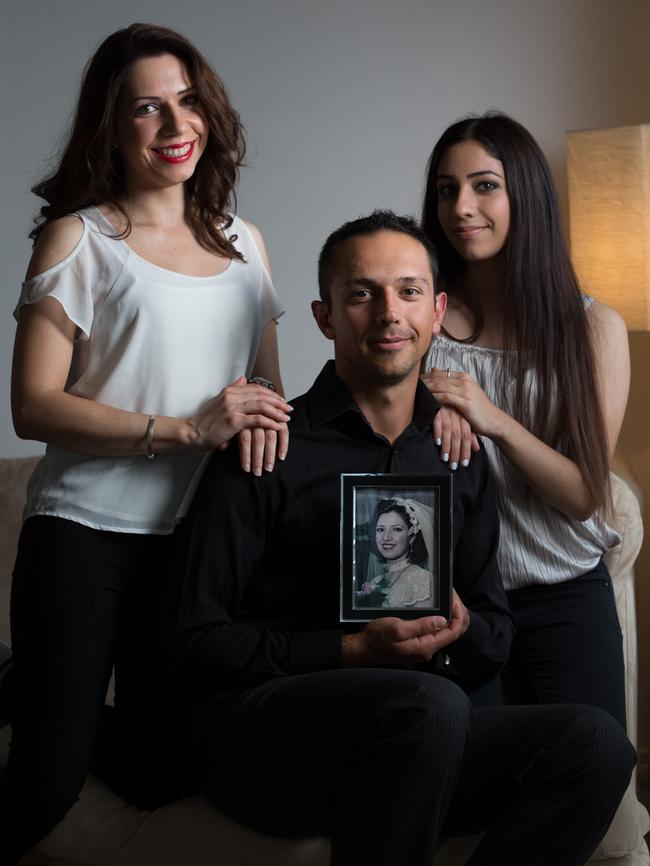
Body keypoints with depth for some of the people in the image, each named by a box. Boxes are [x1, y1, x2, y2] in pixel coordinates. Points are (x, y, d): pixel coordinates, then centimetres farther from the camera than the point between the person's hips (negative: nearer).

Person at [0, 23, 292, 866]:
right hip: (87, 533, -5)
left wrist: (263, 415, -7)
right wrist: (188, 428, -19)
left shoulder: (243, 242, 11)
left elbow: (268, 379, 18)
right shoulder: (78, 238, -4)